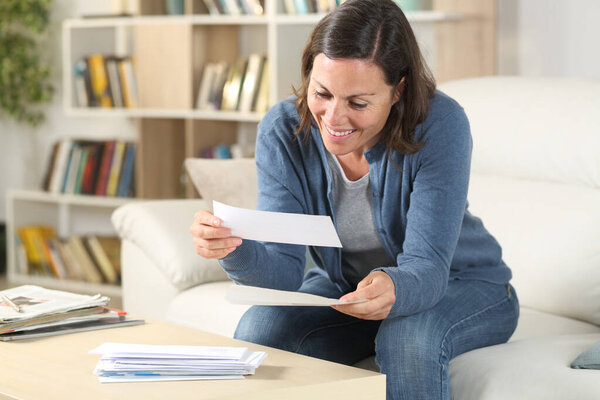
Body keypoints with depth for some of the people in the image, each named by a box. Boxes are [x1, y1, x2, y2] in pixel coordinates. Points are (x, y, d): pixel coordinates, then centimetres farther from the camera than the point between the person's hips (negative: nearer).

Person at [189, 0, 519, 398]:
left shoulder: (439, 124, -27)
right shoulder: (283, 130, -17)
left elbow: (427, 266, -32)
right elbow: (285, 270, -21)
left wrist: (396, 289, -55)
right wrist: (236, 252, -44)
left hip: (462, 288, -3)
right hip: (342, 287, 3)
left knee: (408, 334, -35)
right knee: (259, 328, -24)